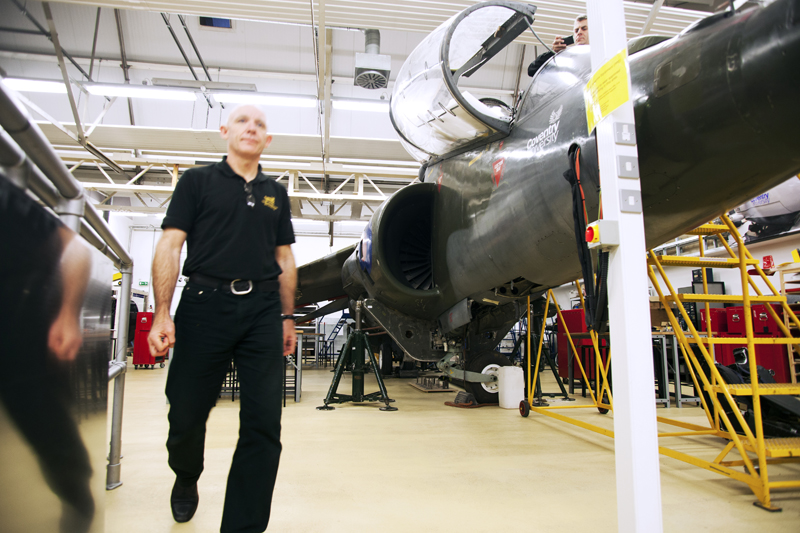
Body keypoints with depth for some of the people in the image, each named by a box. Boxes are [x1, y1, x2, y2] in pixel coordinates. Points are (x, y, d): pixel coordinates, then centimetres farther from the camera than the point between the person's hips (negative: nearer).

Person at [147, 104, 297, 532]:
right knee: (186, 413, 8)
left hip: (262, 310, 3)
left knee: (263, 425, -2)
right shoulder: (198, 181, 9)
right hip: (205, 304, -2)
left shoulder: (275, 194, 19)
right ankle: (186, 479, 41)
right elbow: (169, 246, 1)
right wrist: (162, 314, -8)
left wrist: (287, 317, 12)